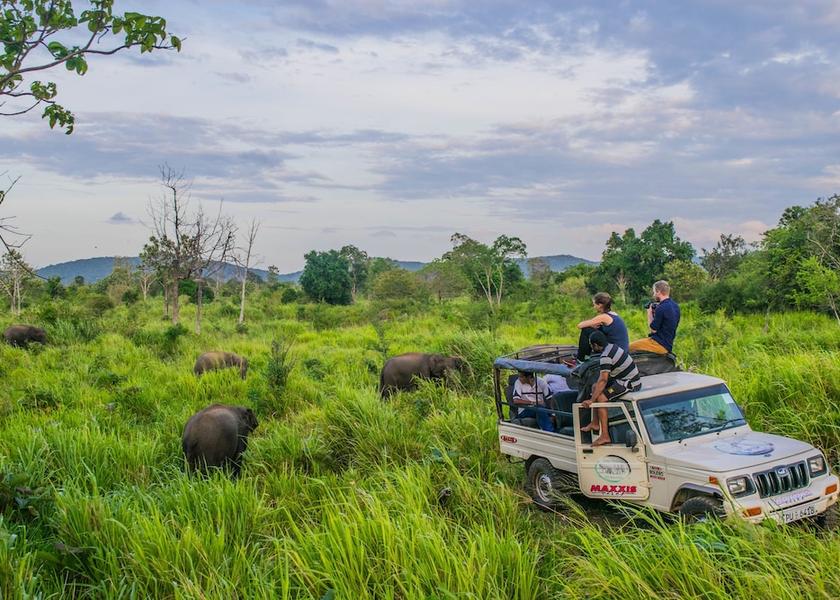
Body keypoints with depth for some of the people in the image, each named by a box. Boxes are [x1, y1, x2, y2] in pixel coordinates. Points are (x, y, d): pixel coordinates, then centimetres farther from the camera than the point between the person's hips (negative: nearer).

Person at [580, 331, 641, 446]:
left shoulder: (606, 357, -22)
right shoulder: (612, 346, 7)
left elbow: (603, 380, -26)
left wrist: (591, 400, -25)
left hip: (629, 384, -10)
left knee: (601, 398, -19)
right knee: (595, 387, 15)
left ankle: (605, 436, -19)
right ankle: (595, 423, 18)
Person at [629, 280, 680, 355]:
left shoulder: (661, 308, -21)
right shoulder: (675, 306, 9)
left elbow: (653, 329, -14)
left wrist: (650, 314, -2)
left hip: (660, 344, -10)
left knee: (630, 348, -3)